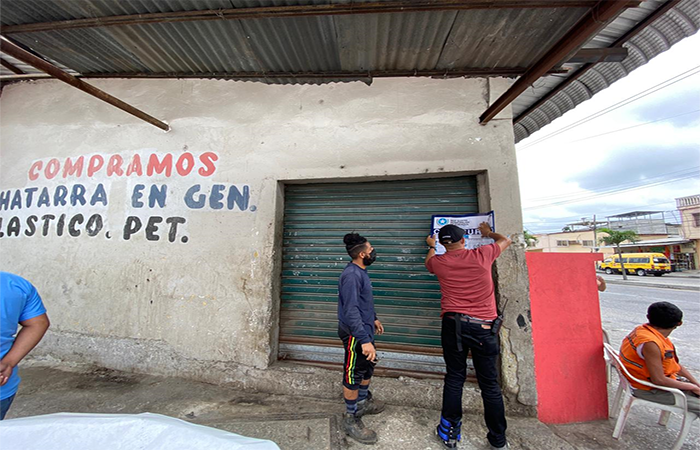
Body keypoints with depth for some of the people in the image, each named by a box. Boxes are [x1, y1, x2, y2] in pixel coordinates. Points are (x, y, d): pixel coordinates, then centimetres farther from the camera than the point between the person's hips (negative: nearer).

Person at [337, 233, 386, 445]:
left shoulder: (360, 272, 5)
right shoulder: (351, 275, -28)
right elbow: (351, 311, -31)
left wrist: (373, 318, 25)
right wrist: (364, 340, -31)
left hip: (364, 329, 10)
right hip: (355, 333, -10)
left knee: (368, 366, 26)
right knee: (354, 374, 8)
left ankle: (363, 401, 49)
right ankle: (351, 419, 30)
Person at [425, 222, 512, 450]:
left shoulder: (439, 262, -1)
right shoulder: (482, 255, -2)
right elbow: (505, 240, 19)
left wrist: (431, 246, 43)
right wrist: (488, 233, 37)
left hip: (453, 324, 0)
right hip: (484, 327, 0)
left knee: (454, 378, 14)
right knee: (489, 384, 15)